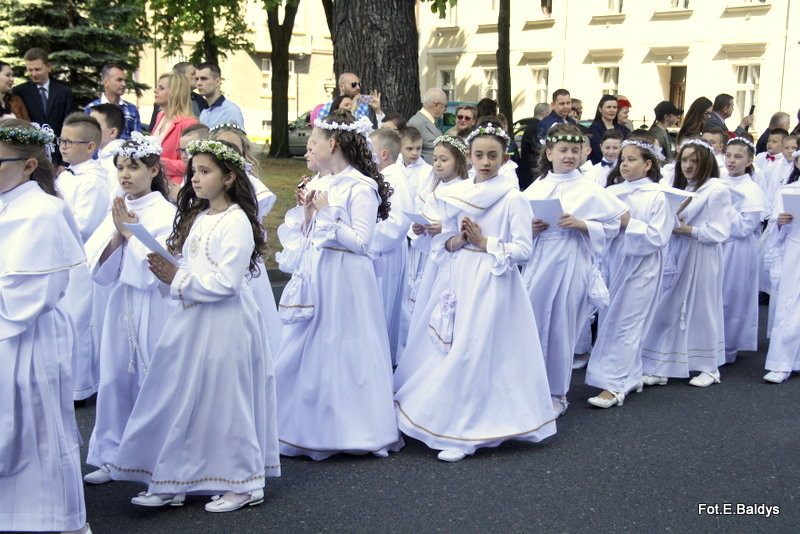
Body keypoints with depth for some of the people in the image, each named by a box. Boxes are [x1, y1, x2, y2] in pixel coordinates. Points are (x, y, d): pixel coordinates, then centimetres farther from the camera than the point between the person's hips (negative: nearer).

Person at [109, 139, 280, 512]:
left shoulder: (236, 221, -13)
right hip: (192, 319, 8)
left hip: (225, 323, -8)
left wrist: (177, 280, -14)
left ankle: (245, 484, 14)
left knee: (224, 400, 0)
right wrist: (168, 271, -2)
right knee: (182, 401, 10)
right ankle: (172, 483, 20)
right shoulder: (197, 217, 14)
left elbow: (226, 282, -20)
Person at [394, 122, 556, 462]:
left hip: (491, 284, -5)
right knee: (448, 349, 7)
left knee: (473, 353, -6)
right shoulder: (456, 195, 9)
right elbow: (440, 242, 13)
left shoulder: (513, 198, -6)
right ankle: (439, 419, 22)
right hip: (457, 279, 5)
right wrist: (455, 241, -7)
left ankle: (464, 435, 4)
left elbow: (523, 250, -10)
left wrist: (484, 243, -14)